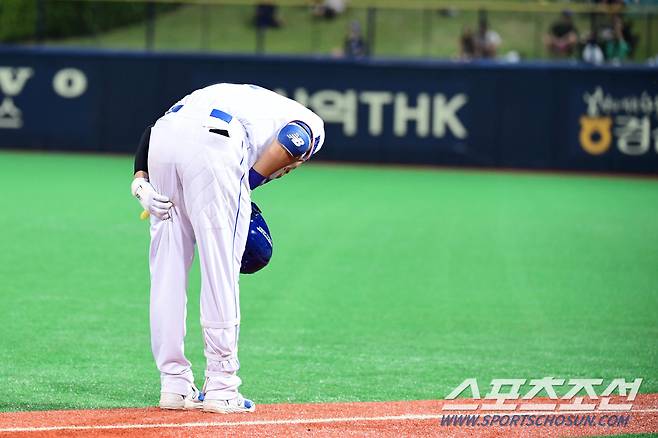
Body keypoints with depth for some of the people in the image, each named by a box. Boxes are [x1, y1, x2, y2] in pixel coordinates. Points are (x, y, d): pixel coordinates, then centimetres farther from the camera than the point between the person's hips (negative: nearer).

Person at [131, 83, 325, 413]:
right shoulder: (311, 123, 26)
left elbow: (153, 130, 26)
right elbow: (289, 143, -2)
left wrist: (140, 182, 14)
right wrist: (247, 187, 4)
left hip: (161, 138, 6)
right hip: (212, 145, -6)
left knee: (167, 268, 12)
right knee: (220, 268, 1)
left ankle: (174, 386, 14)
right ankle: (220, 389, 2)